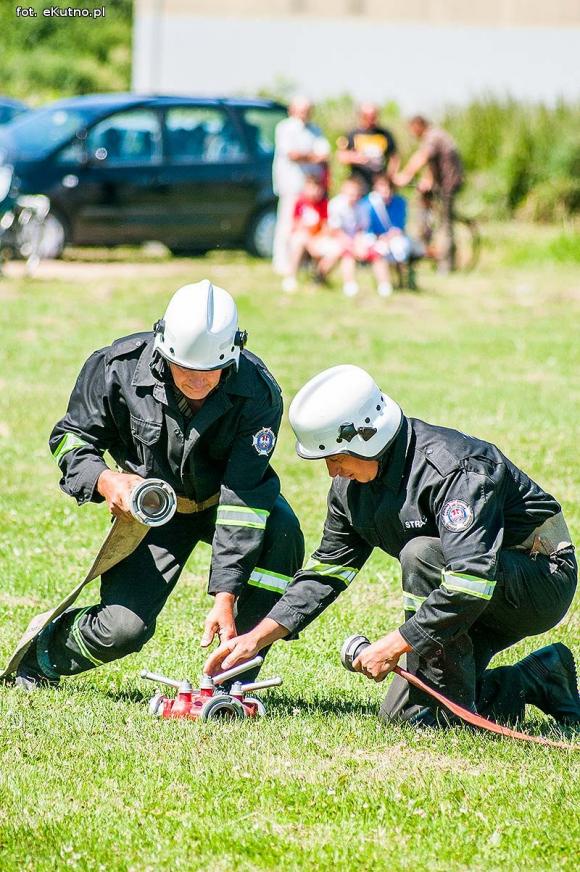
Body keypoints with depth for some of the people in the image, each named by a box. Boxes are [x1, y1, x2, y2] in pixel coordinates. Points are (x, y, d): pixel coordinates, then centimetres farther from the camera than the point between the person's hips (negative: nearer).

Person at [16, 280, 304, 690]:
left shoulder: (258, 394, -28)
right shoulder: (120, 367, -25)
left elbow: (242, 498, -31)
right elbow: (71, 437, -7)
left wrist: (226, 598, -37)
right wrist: (105, 480, -30)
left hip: (227, 497, 0)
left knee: (281, 532, -34)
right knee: (123, 628, -16)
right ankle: (45, 649, 20)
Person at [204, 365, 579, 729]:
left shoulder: (453, 467, -29)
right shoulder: (352, 483, -2)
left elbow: (471, 579, -38)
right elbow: (327, 570, 8)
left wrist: (394, 645, -34)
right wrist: (256, 639, -1)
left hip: (544, 579, -9)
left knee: (421, 553, -32)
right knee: (401, 715, -1)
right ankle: (540, 680, 14)